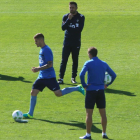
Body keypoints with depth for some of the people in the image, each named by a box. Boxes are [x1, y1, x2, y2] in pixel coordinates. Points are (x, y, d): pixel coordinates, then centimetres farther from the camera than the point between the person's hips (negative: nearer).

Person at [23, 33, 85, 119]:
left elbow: (50, 64, -22)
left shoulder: (47, 50, -16)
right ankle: (30, 114, 6)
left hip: (49, 76, -9)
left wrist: (38, 69, -24)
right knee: (33, 92, 1)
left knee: (58, 94, -9)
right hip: (42, 76, 9)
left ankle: (77, 88, 8)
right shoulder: (42, 49, 14)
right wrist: (38, 68, 15)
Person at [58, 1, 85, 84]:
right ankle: (61, 78, -4)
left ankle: (73, 77, 14)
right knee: (64, 60, -5)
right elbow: (63, 28, -9)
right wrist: (68, 19, -19)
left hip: (76, 43, 0)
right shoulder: (66, 17, 6)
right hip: (67, 42, 0)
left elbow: (80, 29, -10)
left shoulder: (81, 17, 2)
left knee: (75, 60, 4)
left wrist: (69, 28, -8)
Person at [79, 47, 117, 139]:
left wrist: (84, 85, -10)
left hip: (91, 91, -4)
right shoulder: (104, 64, 7)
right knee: (103, 113, 11)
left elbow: (82, 74, -21)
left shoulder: (88, 63, -7)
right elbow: (114, 75, 11)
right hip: (101, 90, 4)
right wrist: (107, 85, 15)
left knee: (89, 113, 1)